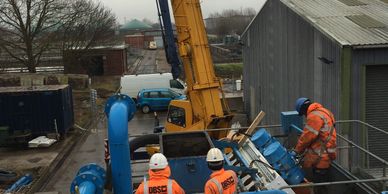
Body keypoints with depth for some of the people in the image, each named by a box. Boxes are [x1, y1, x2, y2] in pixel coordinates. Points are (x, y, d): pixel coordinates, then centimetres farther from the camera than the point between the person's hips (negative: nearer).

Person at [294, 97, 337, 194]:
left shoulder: (314, 116, -18)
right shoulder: (322, 111, 15)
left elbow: (307, 136, -18)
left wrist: (298, 150, -5)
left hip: (320, 157, -10)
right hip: (324, 154, 10)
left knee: (320, 185, -4)